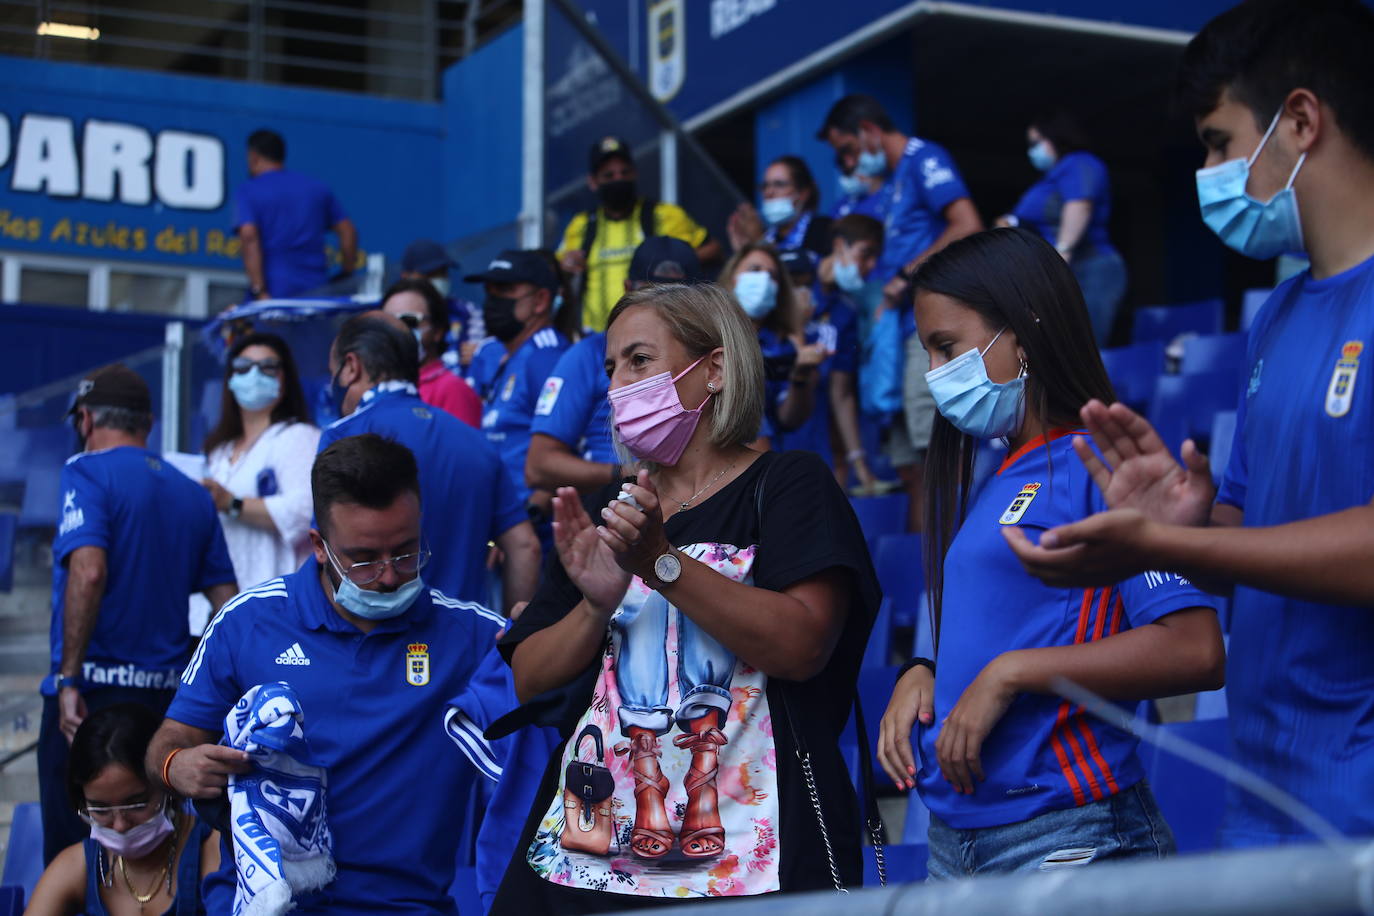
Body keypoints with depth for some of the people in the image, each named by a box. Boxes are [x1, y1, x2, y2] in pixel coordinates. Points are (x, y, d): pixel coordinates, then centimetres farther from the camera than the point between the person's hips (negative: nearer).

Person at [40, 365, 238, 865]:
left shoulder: (87, 472, -5)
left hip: (95, 690, -6)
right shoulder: (194, 494, 12)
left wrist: (68, 679, -18)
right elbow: (226, 599, 11)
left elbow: (88, 572, -21)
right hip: (168, 695, 6)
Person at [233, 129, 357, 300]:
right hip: (317, 289, 4)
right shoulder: (317, 187, 15)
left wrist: (259, 292, -17)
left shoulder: (248, 191, 2)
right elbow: (348, 231, 14)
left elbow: (249, 236, -13)